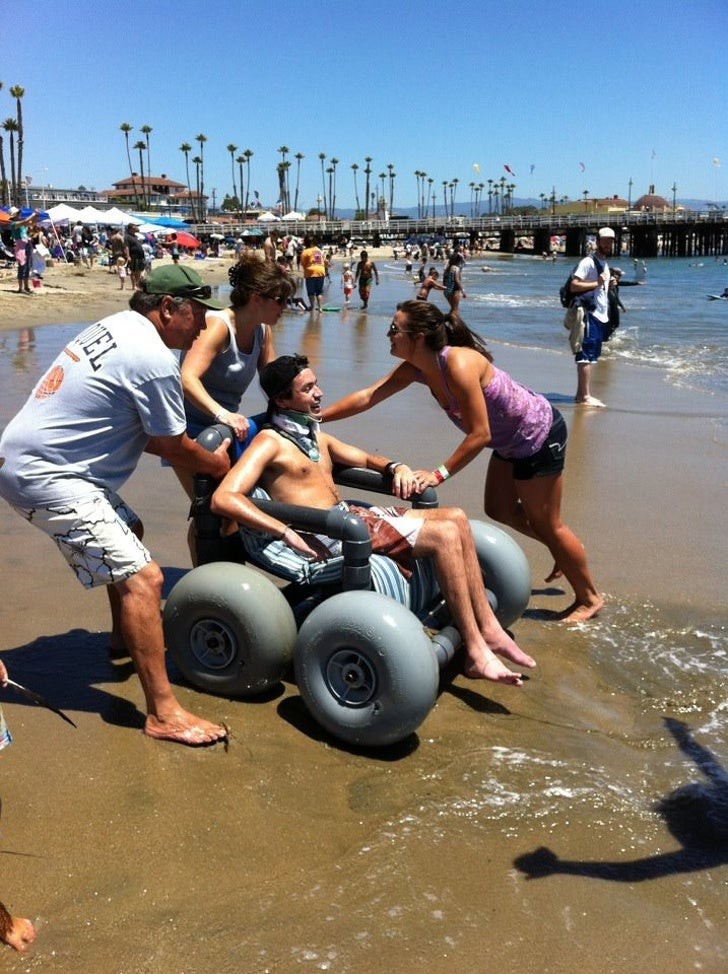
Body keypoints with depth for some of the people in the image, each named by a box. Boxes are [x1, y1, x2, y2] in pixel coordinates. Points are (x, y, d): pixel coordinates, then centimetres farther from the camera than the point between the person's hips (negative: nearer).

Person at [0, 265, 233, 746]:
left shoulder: (115, 326, 12)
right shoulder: (154, 359, -17)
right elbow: (173, 447, -6)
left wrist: (202, 452, 16)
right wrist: (216, 464, 13)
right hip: (44, 475, -11)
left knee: (129, 530, 28)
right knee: (142, 578, -13)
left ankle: (124, 635, 45)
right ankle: (163, 712, -10)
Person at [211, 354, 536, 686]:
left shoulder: (315, 437, 20)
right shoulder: (269, 443, -8)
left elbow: (365, 458, 31)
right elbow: (223, 498, -21)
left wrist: (397, 467, 7)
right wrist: (288, 533, -28)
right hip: (331, 535, -9)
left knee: (456, 518, 0)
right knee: (445, 534, -18)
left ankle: (488, 628, 2)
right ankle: (476, 653, -13)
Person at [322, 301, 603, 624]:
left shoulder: (458, 365, -33)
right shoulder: (417, 367, -8)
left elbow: (479, 434, -32)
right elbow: (368, 396, -5)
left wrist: (439, 474, -31)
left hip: (540, 435, -9)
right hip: (511, 441, 9)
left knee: (545, 524, 3)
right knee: (500, 510, 18)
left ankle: (589, 598, 22)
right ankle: (565, 553, 38)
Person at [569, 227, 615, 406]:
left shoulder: (605, 264, 19)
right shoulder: (588, 262, -10)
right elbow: (574, 286, -18)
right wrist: (596, 283, -22)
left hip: (601, 315, 9)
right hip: (589, 314, -9)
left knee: (591, 356, 9)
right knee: (586, 355, -9)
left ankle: (581, 394, 13)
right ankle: (585, 396, -9)